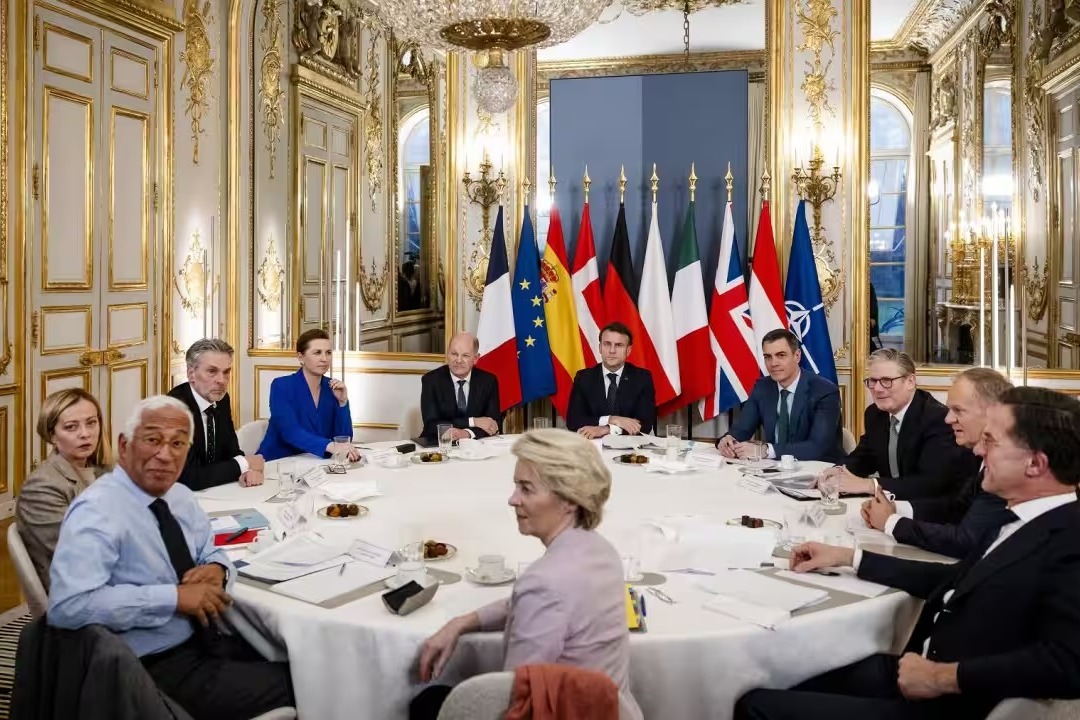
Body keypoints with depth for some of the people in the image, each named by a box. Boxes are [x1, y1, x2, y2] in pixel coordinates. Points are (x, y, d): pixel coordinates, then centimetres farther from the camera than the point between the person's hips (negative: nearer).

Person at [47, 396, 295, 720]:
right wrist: (174, 597, -26)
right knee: (288, 687, -15)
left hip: (205, 643, 8)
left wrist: (216, 569, -5)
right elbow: (69, 605, -28)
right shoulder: (97, 511, -18)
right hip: (154, 667, -8)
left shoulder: (180, 496, 6)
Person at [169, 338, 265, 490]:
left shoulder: (221, 399, 2)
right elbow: (189, 478, -24)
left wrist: (249, 470, -14)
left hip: (214, 492, 6)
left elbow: (232, 451, 7)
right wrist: (243, 464, -14)